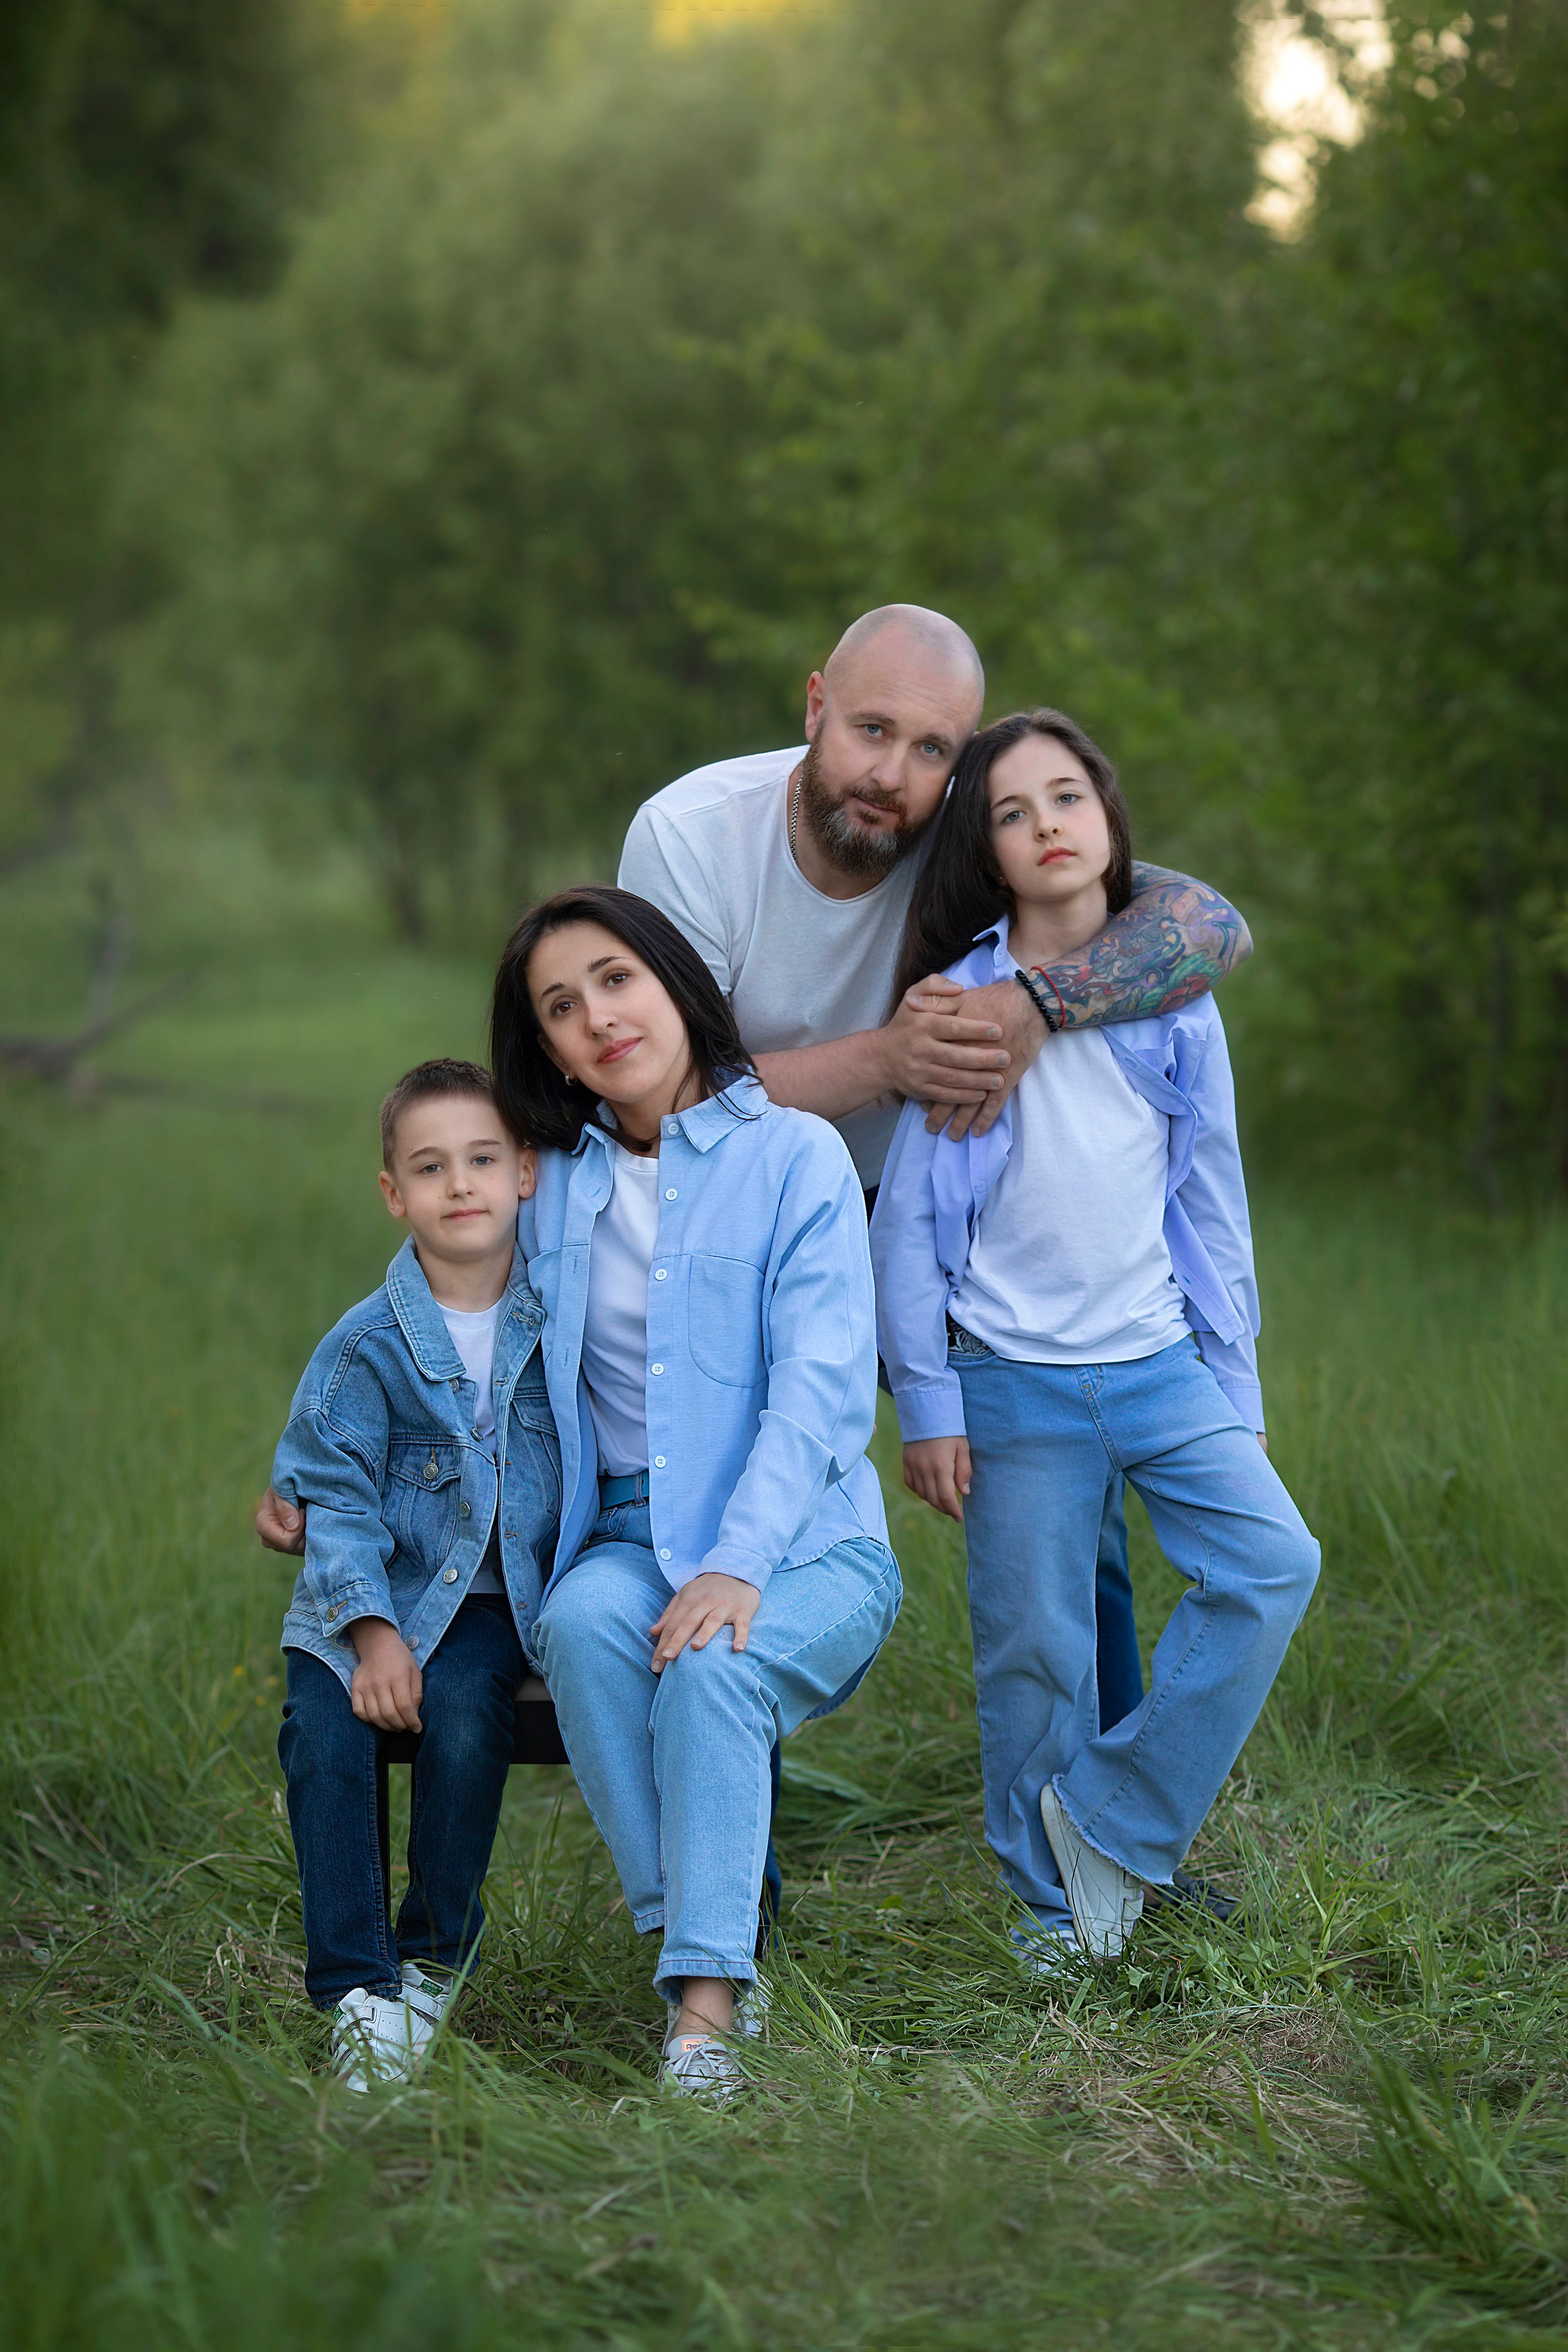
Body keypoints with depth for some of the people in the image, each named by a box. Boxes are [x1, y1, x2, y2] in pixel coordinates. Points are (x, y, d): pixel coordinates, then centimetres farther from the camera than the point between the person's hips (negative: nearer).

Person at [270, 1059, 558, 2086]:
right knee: (324, 1734, -25)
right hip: (372, 1596, 0)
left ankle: (437, 1957, -5)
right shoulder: (366, 1345, -5)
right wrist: (373, 1632, -16)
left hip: (498, 1596, 0)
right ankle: (357, 1990, -12)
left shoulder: (561, 1317, 1)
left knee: (465, 1715, -28)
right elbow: (337, 1497, -4)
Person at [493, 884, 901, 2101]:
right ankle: (689, 1931, -27)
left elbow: (819, 1388, -12)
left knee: (713, 1664, -34)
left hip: (804, 1545, -3)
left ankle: (706, 2000, -35)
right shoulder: (556, 1183, 11)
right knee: (583, 1623, -31)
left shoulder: (795, 1155, -2)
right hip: (630, 1536, 3)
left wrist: (739, 1564, -24)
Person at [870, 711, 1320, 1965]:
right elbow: (907, 1218, -1)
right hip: (1016, 1385, -2)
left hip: (1161, 1366, 3)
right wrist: (926, 1401, -5)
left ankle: (1109, 1819, -2)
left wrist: (1237, 1392, 9)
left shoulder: (1175, 1003, 6)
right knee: (1033, 1651, 1)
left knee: (1275, 1563, -14)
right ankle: (1057, 1907, 18)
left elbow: (1213, 1207, 11)